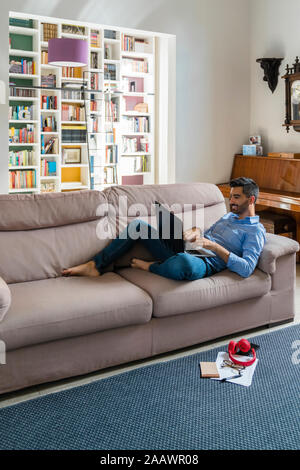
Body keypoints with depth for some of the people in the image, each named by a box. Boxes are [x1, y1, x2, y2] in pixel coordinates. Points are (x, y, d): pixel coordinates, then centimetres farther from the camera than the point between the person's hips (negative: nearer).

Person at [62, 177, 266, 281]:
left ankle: (151, 267, -11)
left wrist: (215, 246, -17)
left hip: (204, 264, -8)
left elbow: (247, 269, -14)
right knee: (137, 225, 3)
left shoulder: (256, 231, -1)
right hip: (183, 251, 9)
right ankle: (95, 266, 0)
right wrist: (195, 232, 4)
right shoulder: (229, 217, 25)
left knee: (183, 261, -47)